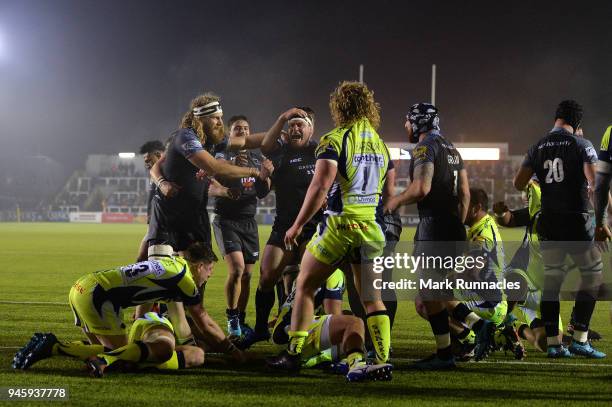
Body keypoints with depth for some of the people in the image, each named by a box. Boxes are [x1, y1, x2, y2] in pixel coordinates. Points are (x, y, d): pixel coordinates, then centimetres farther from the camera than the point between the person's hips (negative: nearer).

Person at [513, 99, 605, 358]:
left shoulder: (538, 148, 8)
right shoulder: (582, 145, -5)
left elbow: (519, 184, 7)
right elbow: (596, 183, -13)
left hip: (548, 221, 5)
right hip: (576, 220, -5)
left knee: (551, 278, 9)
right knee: (592, 273, 7)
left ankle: (553, 343, 8)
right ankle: (580, 339, 1)